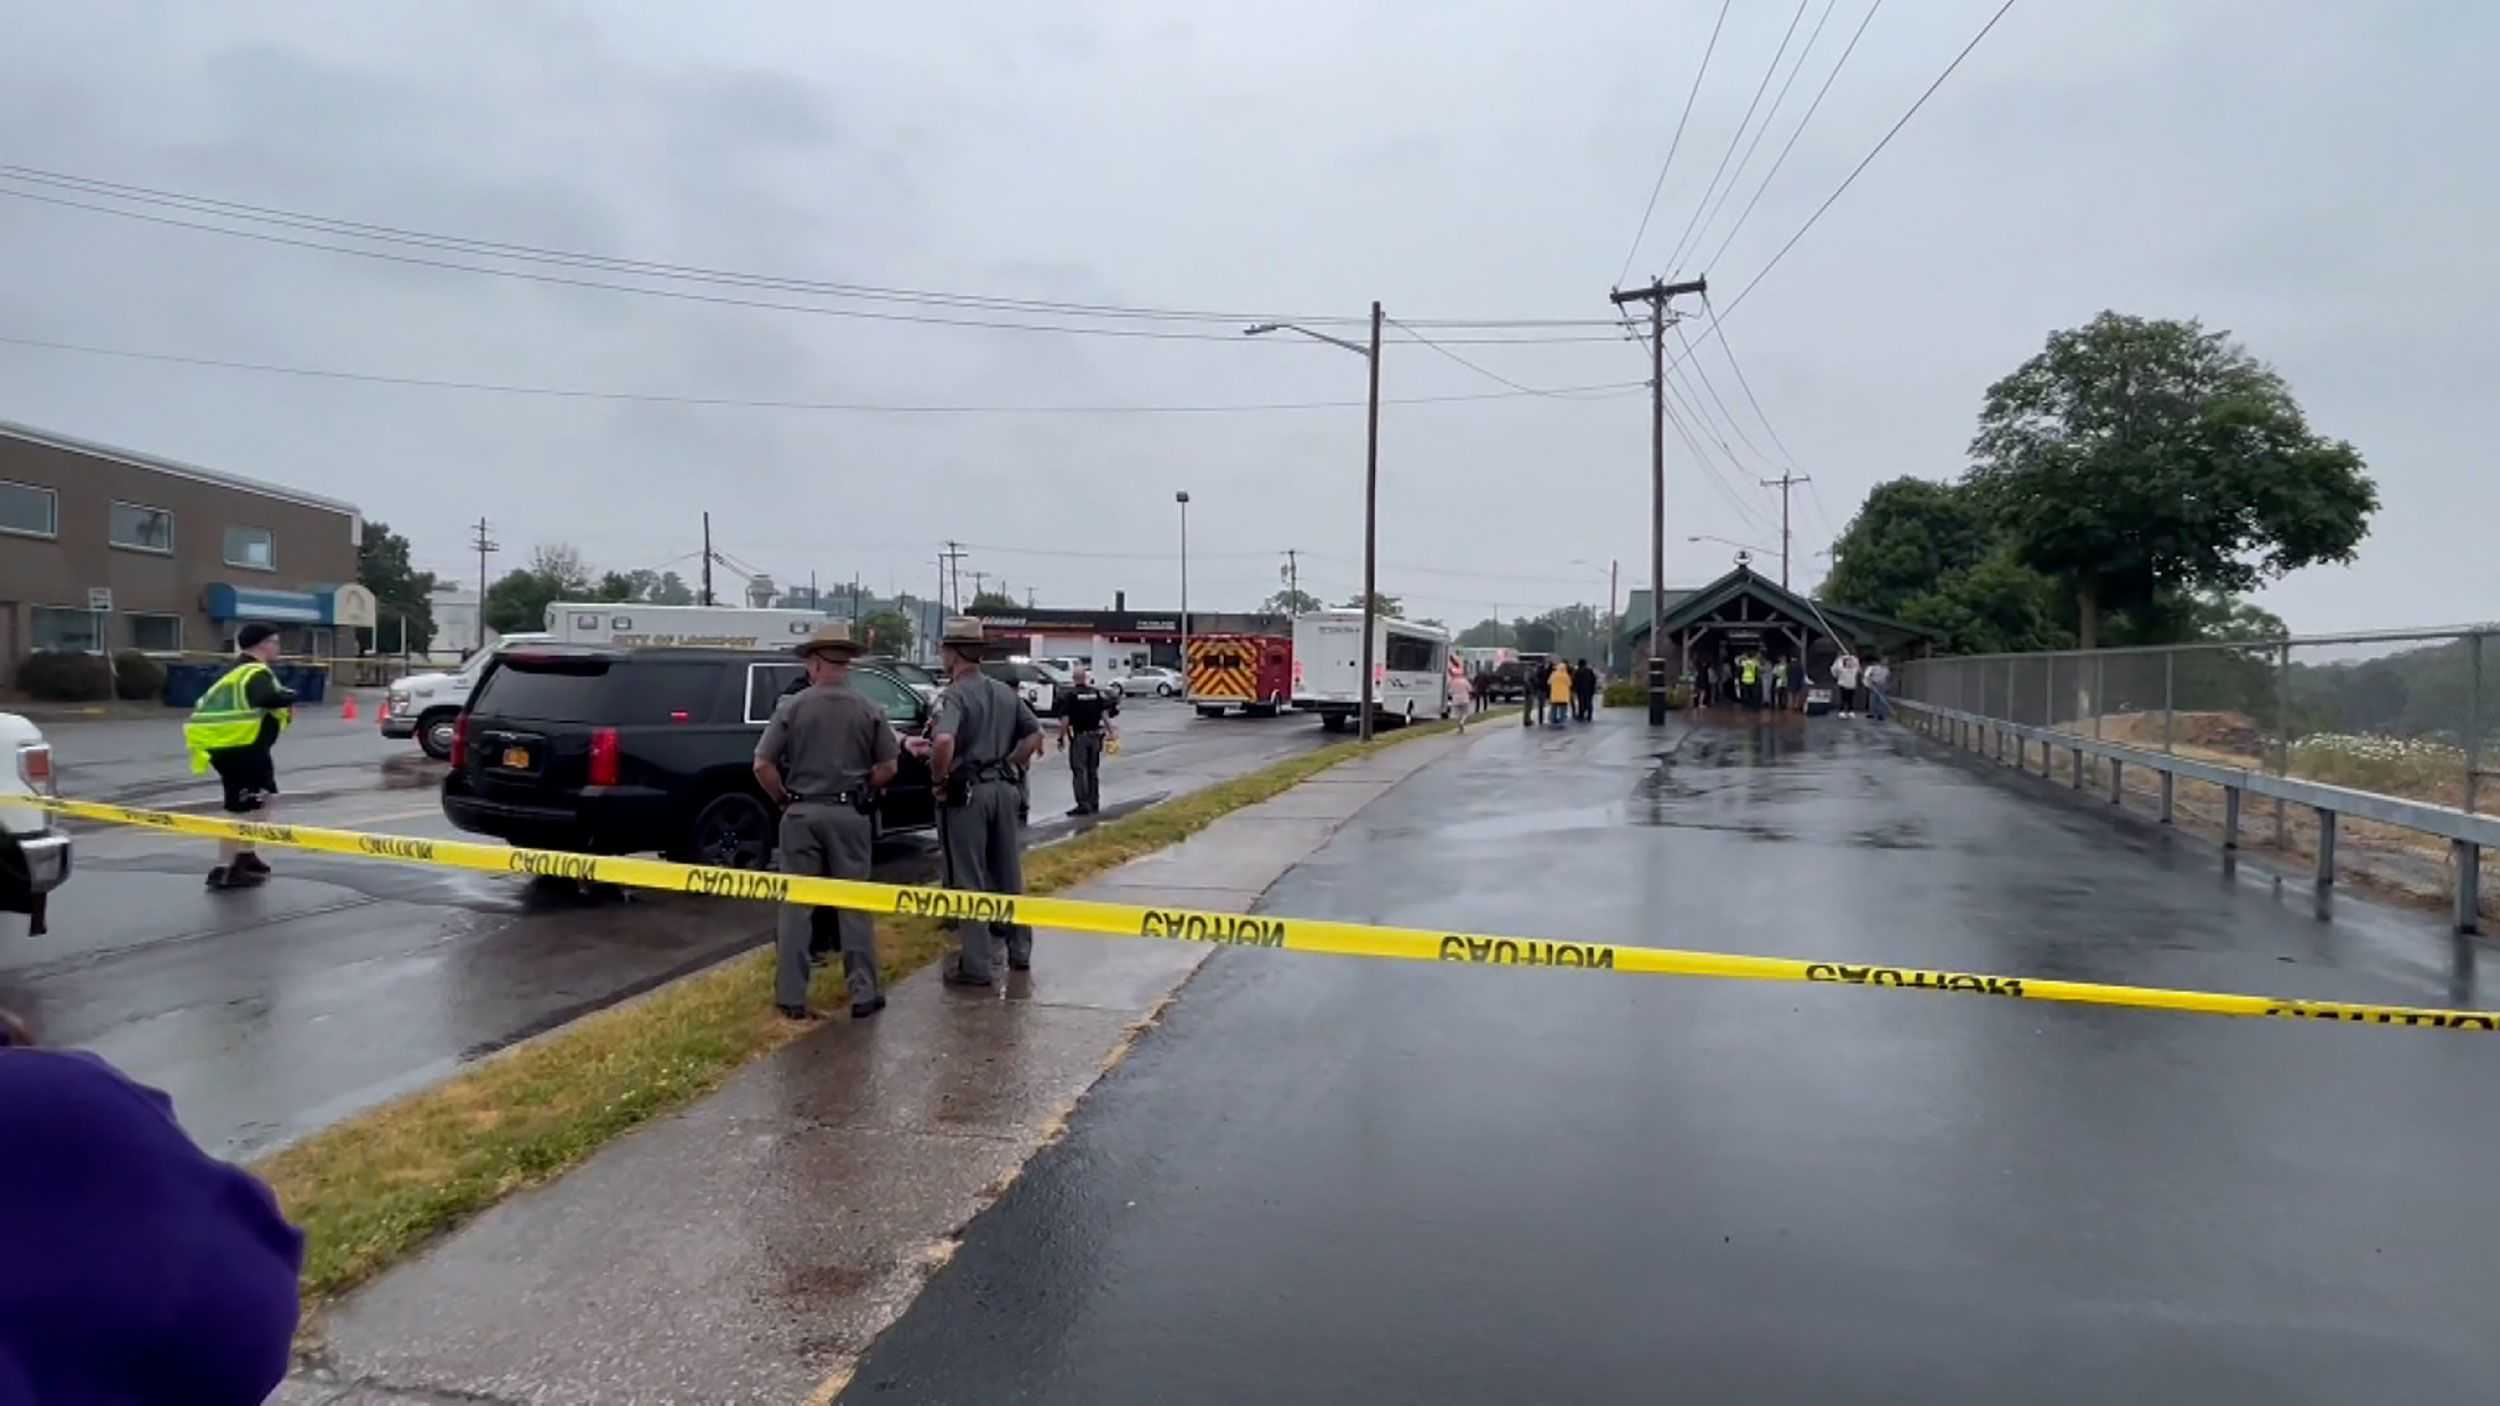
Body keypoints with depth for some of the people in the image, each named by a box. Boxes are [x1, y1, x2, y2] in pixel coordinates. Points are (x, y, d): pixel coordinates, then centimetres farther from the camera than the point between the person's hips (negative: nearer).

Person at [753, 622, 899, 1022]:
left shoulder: (792, 707, -5)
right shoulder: (868, 710, -2)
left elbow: (763, 766, -7)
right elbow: (888, 767, 0)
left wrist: (784, 799, 6)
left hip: (802, 813, -1)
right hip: (850, 814, 1)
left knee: (796, 905, 7)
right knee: (854, 905, 7)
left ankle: (791, 996, 10)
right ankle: (863, 993, 10)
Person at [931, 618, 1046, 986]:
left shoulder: (955, 695, -14)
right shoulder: (1005, 692, 9)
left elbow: (944, 742, -31)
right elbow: (1035, 733, 15)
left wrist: (938, 777, -16)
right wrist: (1010, 765, 13)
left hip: (966, 792, -7)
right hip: (1003, 787, 7)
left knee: (969, 882, 1)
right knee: (1008, 874, 17)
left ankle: (975, 965, 6)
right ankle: (1019, 951, 27)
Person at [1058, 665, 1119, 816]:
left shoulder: (1071, 695, -9)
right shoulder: (1097, 693, 4)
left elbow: (1065, 719, -13)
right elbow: (1104, 714, 3)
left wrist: (1061, 737, -8)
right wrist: (1109, 730, 10)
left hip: (1078, 736, -5)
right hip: (1095, 736, 5)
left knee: (1079, 771, -3)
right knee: (1093, 771, 13)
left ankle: (1083, 804, -8)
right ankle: (1094, 804, 17)